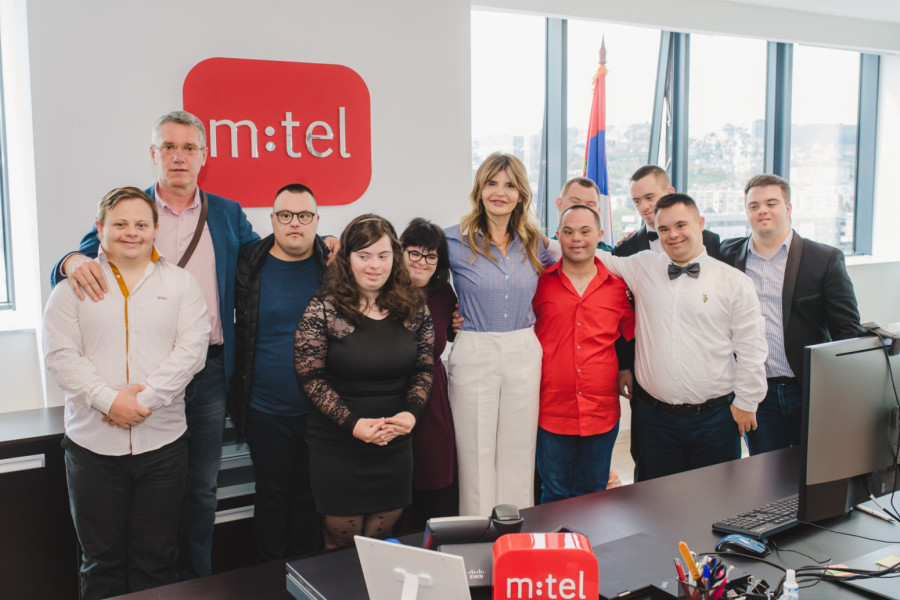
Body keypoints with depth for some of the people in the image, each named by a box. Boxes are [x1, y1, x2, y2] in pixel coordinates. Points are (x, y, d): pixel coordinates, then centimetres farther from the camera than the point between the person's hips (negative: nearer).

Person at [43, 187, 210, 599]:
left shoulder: (180, 284, 5)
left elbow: (192, 349, -5)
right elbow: (60, 355, -4)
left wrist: (144, 398, -16)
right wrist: (109, 400, -16)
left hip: (162, 441, 0)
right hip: (92, 442, 0)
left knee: (156, 559, 10)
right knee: (101, 560, 10)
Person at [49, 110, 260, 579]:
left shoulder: (228, 215, 9)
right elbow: (86, 257, 3)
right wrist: (74, 262, -21)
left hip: (209, 369, 2)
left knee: (202, 488, 12)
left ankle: (196, 583, 29)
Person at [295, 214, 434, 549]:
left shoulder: (414, 309, 2)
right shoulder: (324, 309, -10)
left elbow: (425, 369, 7)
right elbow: (311, 377, -10)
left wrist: (411, 413, -11)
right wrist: (353, 423, -18)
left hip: (394, 446, 3)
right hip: (337, 449, -3)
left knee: (381, 545, 14)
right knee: (341, 545, 10)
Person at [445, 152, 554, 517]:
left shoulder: (533, 244, 7)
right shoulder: (455, 241, -4)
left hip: (524, 354, 3)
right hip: (473, 354, -3)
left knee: (519, 455, 12)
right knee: (476, 455, 6)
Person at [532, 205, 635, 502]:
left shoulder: (617, 286, 3)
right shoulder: (540, 283, 0)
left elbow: (634, 338, 13)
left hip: (602, 413, 2)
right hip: (552, 411, -1)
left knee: (593, 495, 13)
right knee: (555, 496, 9)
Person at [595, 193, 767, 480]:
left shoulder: (735, 282, 0)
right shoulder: (642, 268, 6)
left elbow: (751, 349, 1)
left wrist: (746, 403, 1)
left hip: (715, 416, -2)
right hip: (655, 416, 2)